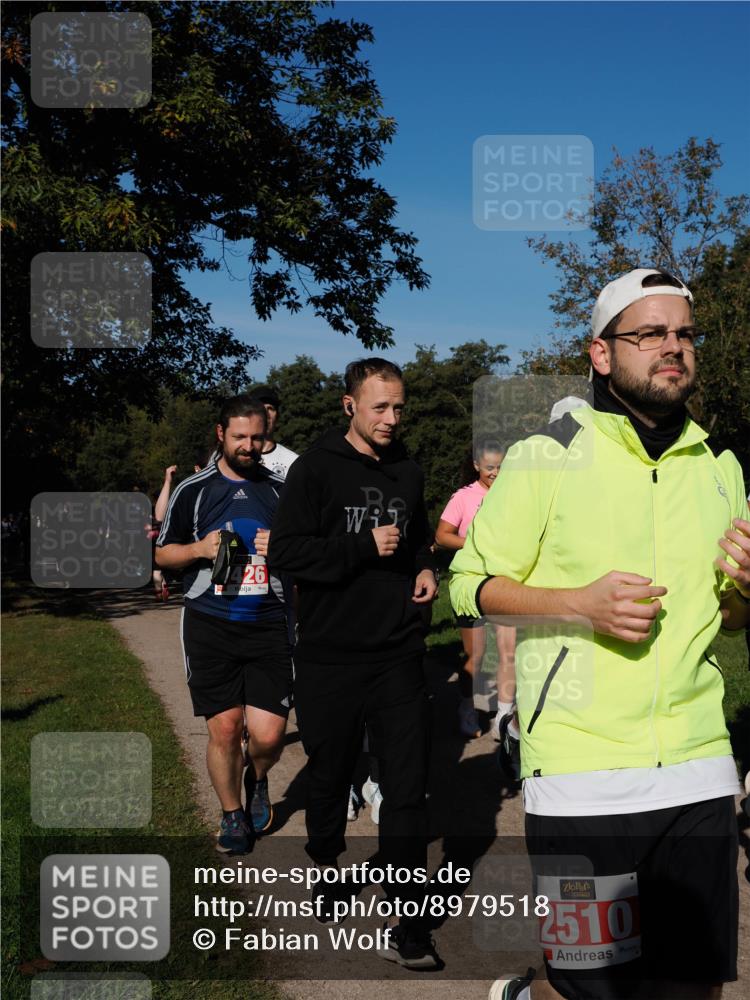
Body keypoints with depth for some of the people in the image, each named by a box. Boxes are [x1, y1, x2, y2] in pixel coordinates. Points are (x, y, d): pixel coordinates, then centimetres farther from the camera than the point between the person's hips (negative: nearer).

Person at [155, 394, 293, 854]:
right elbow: (163, 553, 11)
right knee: (224, 729, 1)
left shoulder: (280, 490, 8)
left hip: (269, 626, 0)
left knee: (268, 734, -6)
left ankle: (258, 779, 30)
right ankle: (233, 815, 26)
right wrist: (200, 549, -9)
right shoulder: (194, 490, 5)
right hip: (210, 625, 0)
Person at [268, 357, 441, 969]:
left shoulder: (409, 472, 11)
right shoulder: (316, 469, -5)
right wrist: (363, 547, -18)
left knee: (408, 785, -3)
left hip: (399, 652, 3)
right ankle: (324, 860, 43)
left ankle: (407, 925, 5)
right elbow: (286, 551, -12)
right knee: (331, 770, 15)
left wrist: (425, 567, 7)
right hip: (331, 654, -3)